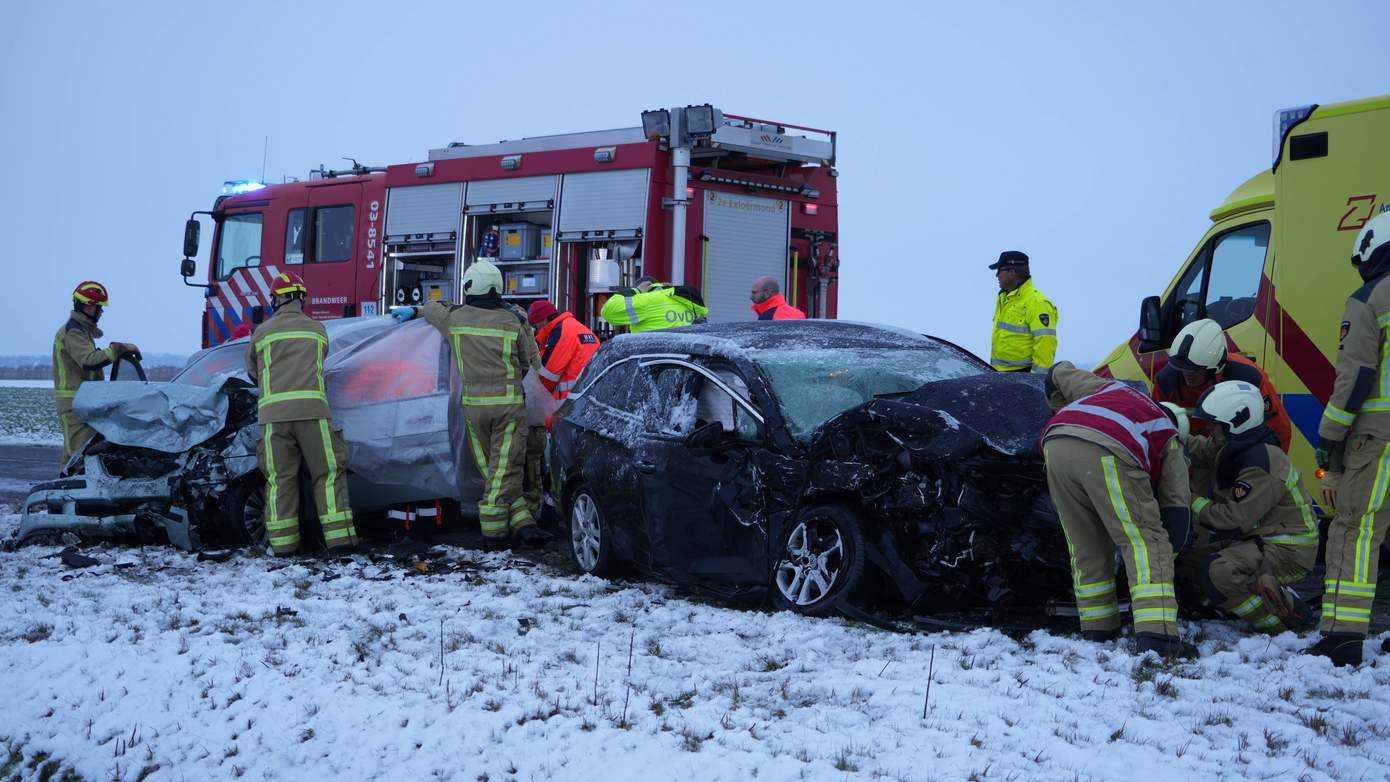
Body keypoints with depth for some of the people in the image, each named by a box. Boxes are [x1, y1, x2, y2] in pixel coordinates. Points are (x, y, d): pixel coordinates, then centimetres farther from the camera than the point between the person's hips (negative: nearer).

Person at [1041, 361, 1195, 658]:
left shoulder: (1109, 388, 41)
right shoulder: (1169, 440, 31)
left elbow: (1060, 374, 45)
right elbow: (1175, 507, 27)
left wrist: (1062, 410, 62)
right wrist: (1171, 549, 38)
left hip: (1055, 443, 5)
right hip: (1106, 454, -5)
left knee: (1085, 545, 17)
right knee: (1145, 541, 3)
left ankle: (1097, 628, 22)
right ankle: (1156, 634, -10)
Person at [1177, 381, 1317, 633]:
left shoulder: (1260, 463, -26)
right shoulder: (1234, 448, 5)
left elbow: (1234, 519, -25)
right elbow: (1199, 449, 22)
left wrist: (1196, 501, -12)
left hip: (1289, 551, -10)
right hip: (1258, 539, 10)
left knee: (1218, 573, -32)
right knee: (1188, 563, 10)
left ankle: (1287, 618, -14)